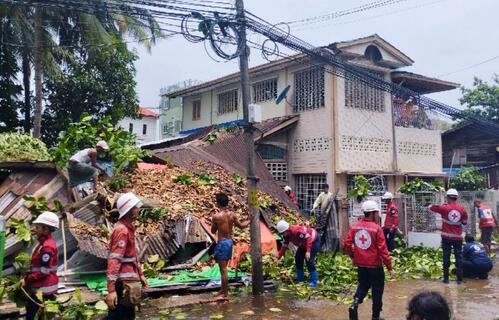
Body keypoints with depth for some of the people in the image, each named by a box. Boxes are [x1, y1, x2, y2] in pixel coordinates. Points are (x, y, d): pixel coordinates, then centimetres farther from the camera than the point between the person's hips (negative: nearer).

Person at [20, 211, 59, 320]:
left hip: (44, 289, -10)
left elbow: (44, 271, -24)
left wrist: (27, 279, -14)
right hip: (41, 287, 10)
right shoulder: (44, 242, 10)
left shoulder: (47, 247, -24)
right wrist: (27, 277, 11)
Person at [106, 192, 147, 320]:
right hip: (123, 282, -10)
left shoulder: (128, 227, 12)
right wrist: (111, 289, -29)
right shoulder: (122, 230, -19)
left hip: (127, 280, 10)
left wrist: (140, 274, 26)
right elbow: (114, 260, -25)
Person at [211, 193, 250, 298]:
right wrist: (249, 220, 28)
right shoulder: (232, 215, 0)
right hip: (230, 241, 7)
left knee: (223, 269, 1)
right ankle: (223, 290, 29)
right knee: (224, 268, 19)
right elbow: (241, 226, 12)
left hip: (222, 243, -7)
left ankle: (225, 293, 7)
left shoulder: (216, 216, -16)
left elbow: (213, 231, -3)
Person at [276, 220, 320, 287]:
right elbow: (284, 246, 1)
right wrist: (278, 257, -2)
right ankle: (300, 279, 17)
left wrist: (308, 251, -40)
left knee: (309, 260, -17)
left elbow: (309, 238, -34)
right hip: (304, 243, 9)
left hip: (314, 240, -9)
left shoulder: (297, 231, -37)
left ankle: (314, 281, -8)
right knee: (298, 258, 5)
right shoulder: (286, 236, -9)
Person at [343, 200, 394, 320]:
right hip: (375, 265, -5)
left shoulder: (354, 226, -2)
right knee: (377, 290, 11)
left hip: (360, 264, 5)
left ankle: (354, 304, 0)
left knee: (363, 285, 22)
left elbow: (346, 244, -1)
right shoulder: (376, 228, -16)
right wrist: (389, 267, -7)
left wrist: (353, 256, 16)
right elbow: (383, 249, -16)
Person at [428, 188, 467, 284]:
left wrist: (443, 205, 20)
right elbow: (464, 223, 11)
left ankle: (446, 278, 9)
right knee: (459, 257, 8)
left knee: (446, 257, 6)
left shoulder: (444, 208, -9)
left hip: (446, 237, -1)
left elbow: (430, 207, 3)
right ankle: (460, 279, 8)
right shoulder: (462, 209, -1)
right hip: (458, 237, 1)